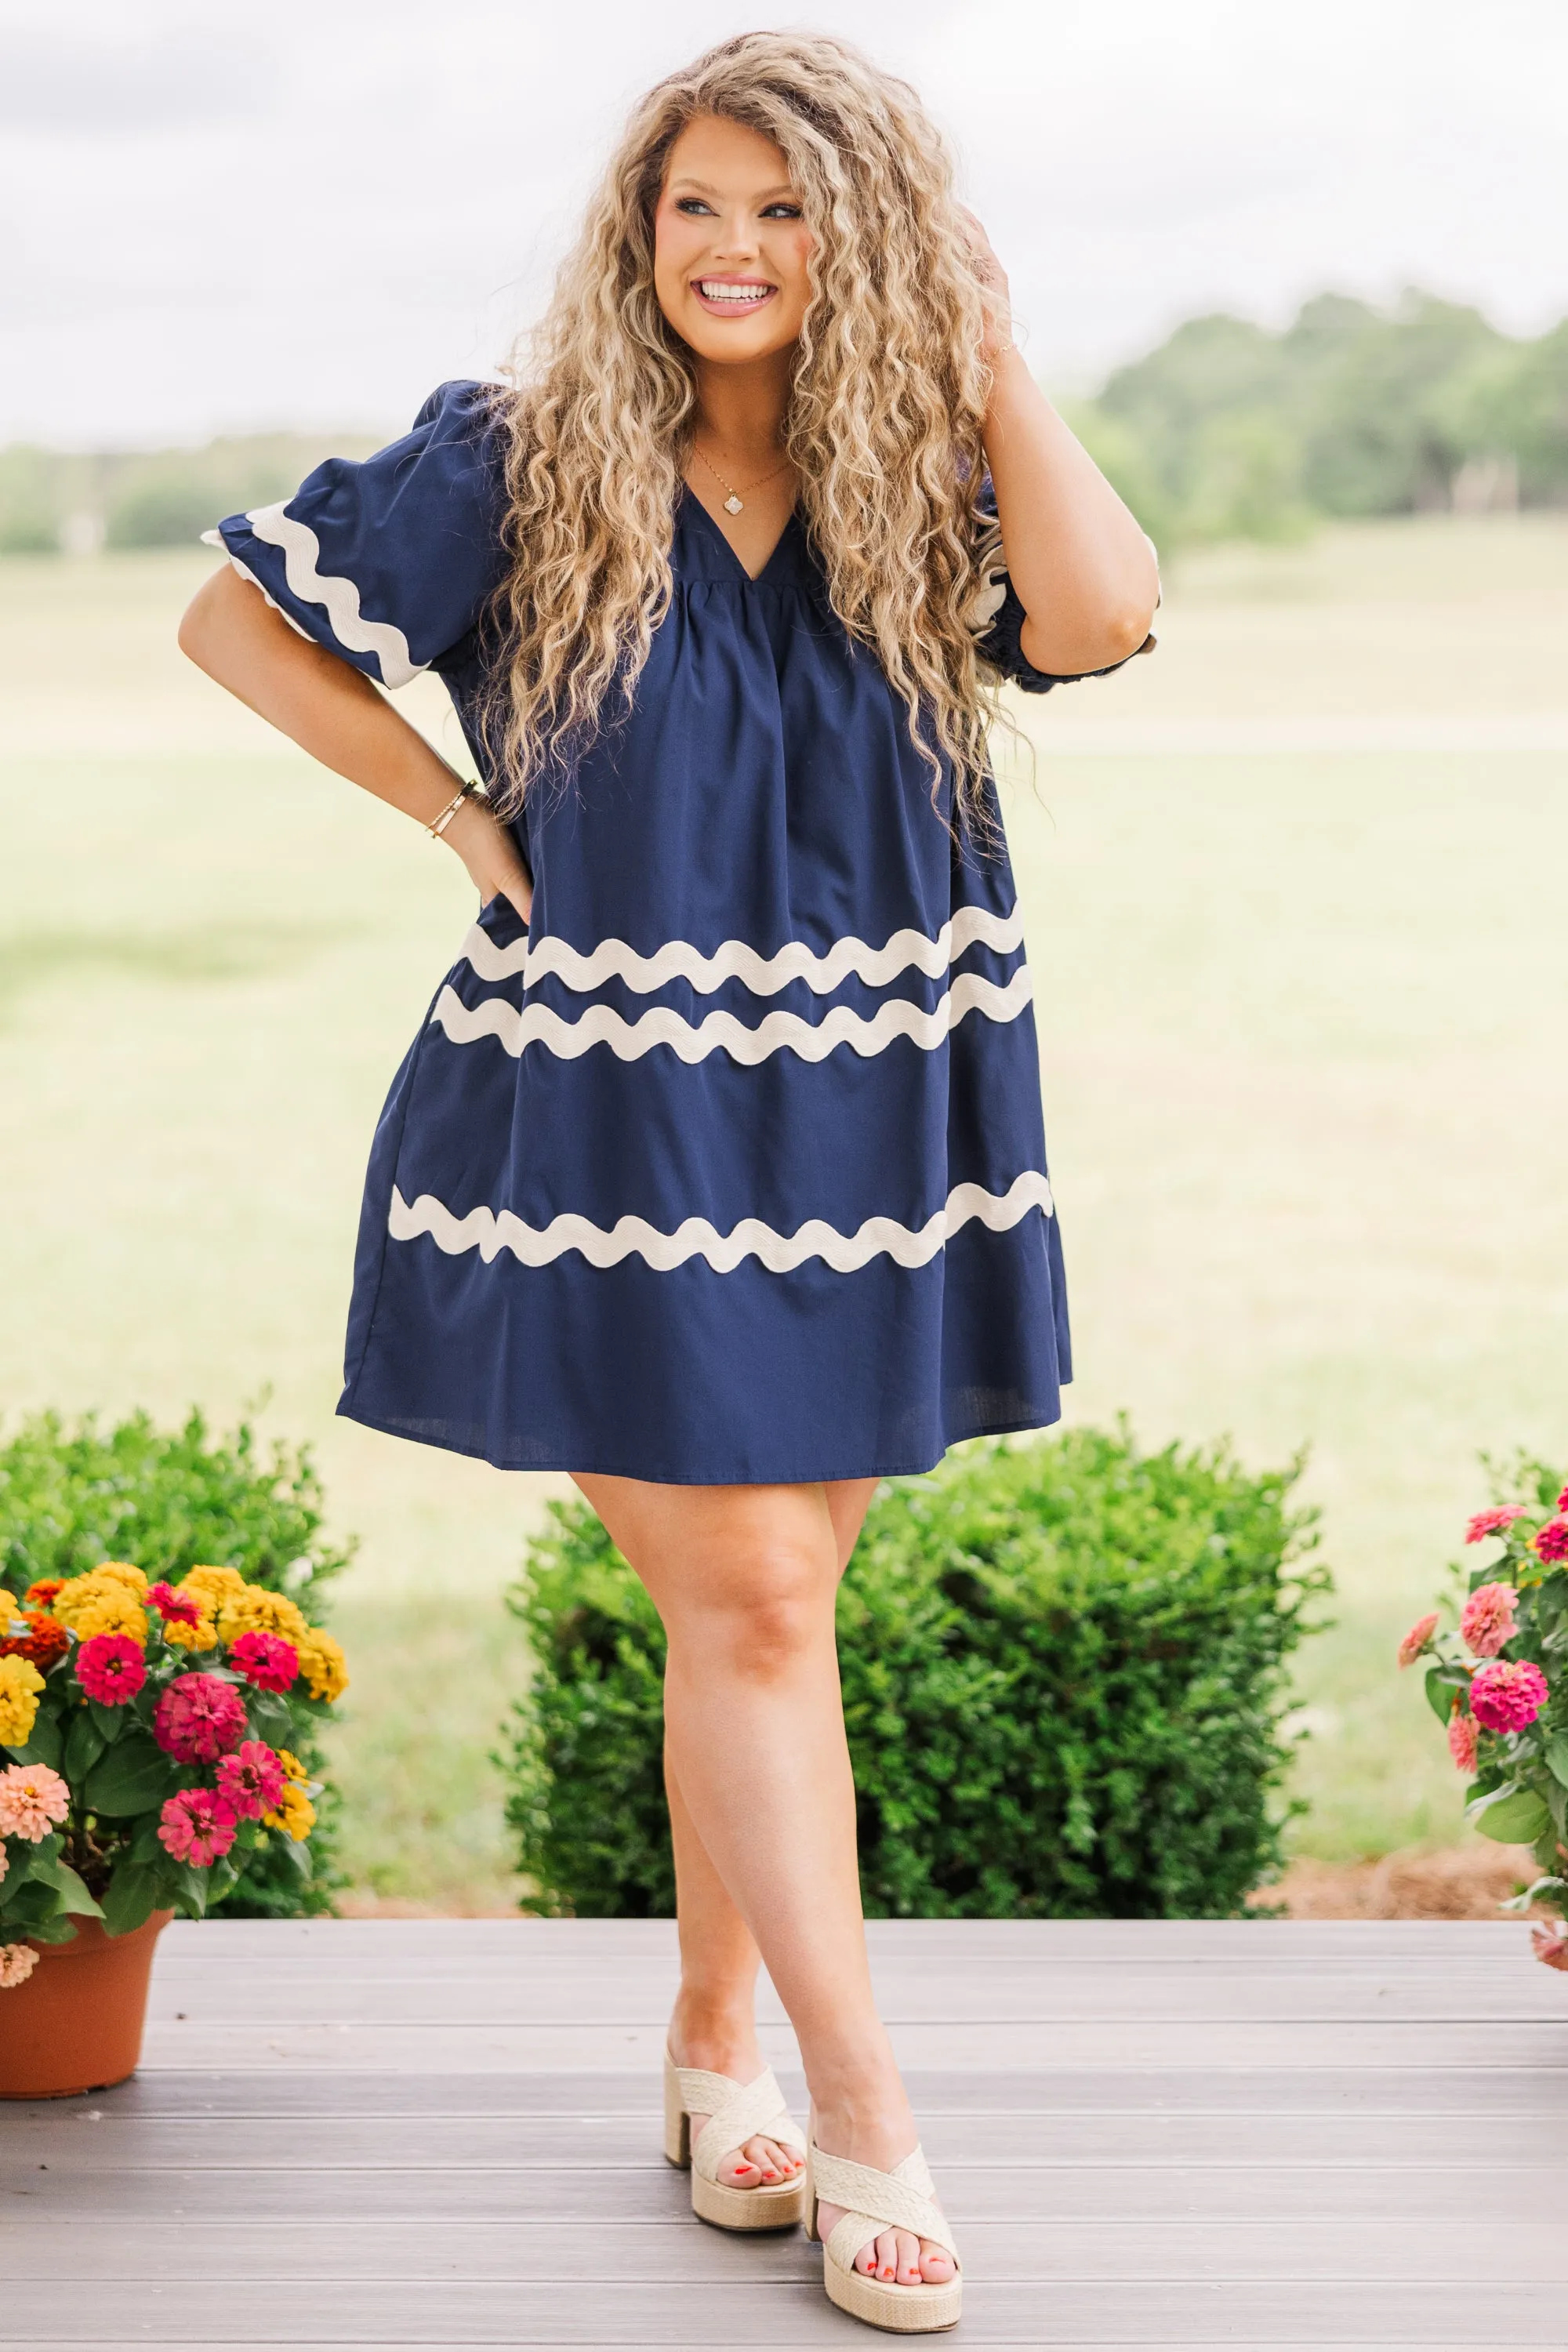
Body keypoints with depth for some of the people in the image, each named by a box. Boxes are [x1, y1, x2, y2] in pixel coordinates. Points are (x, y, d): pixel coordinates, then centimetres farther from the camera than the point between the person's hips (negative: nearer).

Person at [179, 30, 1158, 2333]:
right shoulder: (517, 464, -3)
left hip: (869, 1125, 3)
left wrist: (989, 351, -9)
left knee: (771, 1600, 11)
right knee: (744, 1601, -5)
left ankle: (715, 2038, 28)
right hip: (613, 1123, -3)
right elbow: (235, 620, 3)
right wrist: (466, 820, -2)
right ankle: (863, 2116, 2)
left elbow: (1103, 613, -16)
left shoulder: (918, 484, 4)